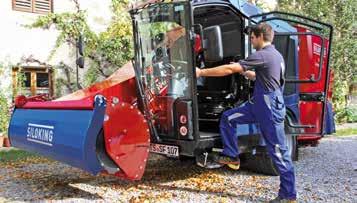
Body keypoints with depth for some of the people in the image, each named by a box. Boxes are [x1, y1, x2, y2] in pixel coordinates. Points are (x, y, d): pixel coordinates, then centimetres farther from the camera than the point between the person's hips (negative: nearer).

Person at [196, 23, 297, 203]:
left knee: (278, 152, -1)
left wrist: (202, 72, -13)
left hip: (270, 109, -10)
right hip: (259, 105, 10)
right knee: (227, 118, 7)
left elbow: (230, 69, -19)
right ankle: (231, 156, 16)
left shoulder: (262, 55, -17)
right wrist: (244, 71, 24)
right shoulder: (275, 55, 14)